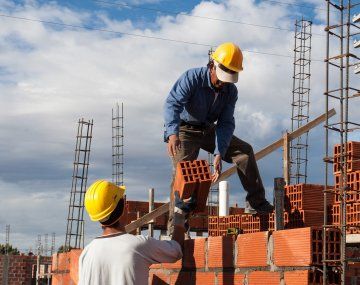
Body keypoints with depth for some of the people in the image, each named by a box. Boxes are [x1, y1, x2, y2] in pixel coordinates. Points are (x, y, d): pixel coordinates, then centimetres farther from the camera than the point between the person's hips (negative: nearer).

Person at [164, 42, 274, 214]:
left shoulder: (231, 91, -7)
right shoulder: (192, 78, -23)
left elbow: (226, 123, -11)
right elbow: (172, 103, -35)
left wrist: (218, 154, -25)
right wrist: (173, 134, -53)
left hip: (208, 130, 5)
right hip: (184, 130, -5)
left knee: (245, 151, -3)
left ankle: (257, 203, 3)